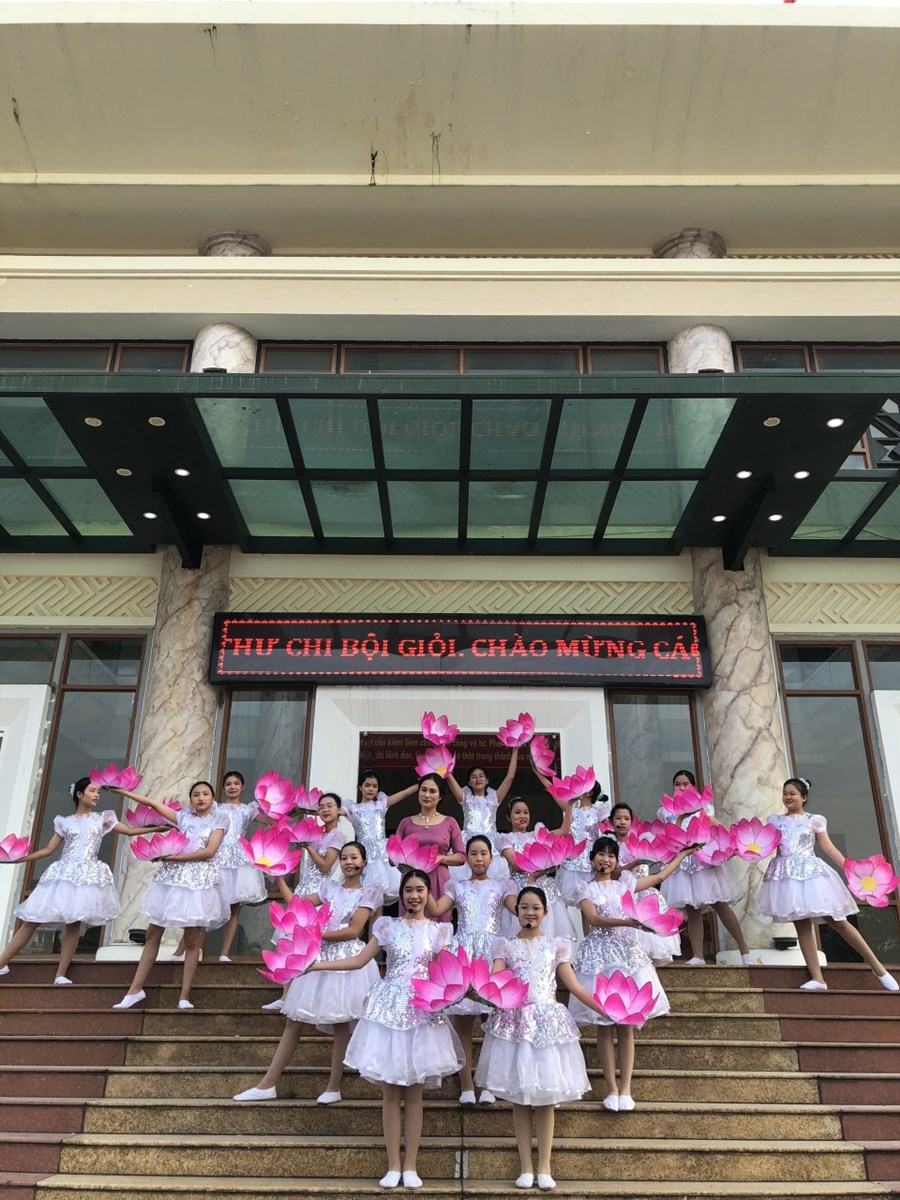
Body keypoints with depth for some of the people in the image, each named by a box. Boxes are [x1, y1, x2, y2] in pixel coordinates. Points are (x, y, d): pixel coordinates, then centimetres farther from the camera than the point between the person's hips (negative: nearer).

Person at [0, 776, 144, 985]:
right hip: (63, 873, 1)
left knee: (74, 923, -9)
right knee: (32, 921, -1)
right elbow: (48, 850, 12)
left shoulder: (102, 818, 11)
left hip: (88, 874, -1)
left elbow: (130, 831, 8)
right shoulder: (65, 822, 12)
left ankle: (61, 974, -4)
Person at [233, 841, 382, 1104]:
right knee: (294, 1020, 4)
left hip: (346, 959, -4)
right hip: (319, 957, 4)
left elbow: (354, 931, -8)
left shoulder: (368, 893, 2)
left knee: (340, 1024, -1)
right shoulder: (329, 887, 15)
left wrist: (317, 934, -13)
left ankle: (334, 1087, 12)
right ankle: (267, 1084, 8)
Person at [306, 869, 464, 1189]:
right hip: (389, 1008, 0)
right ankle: (393, 1165, 13)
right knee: (390, 1091, 3)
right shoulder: (387, 925, 4)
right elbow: (359, 960, 3)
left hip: (422, 1010, 0)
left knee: (414, 1091, 4)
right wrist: (314, 964, -4)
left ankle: (410, 1165, 14)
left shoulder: (439, 930, 6)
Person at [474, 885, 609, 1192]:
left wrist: (606, 1009, -4)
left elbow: (574, 986, 5)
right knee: (519, 1097, 3)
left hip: (548, 1021, 1)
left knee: (546, 1097, 4)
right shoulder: (506, 946, 5)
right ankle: (525, 1167, 14)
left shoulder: (555, 945, 9)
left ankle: (544, 1167, 14)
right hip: (515, 1022, -1)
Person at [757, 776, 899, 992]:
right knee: (801, 925, -2)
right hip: (787, 875, 2)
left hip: (812, 872, -2)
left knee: (837, 922, -3)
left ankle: (878, 967, 10)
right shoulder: (775, 820, 14)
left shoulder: (815, 820, 8)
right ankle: (817, 978, 0)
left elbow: (829, 848, 4)